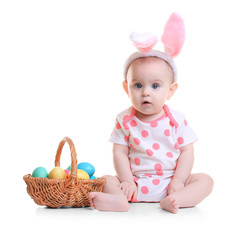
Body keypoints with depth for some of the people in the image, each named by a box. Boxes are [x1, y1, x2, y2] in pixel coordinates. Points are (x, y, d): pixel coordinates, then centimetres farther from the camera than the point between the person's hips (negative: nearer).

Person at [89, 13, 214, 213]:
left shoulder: (177, 120, -3)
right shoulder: (125, 121, -2)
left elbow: (186, 152, -2)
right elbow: (120, 153, -5)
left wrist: (178, 180, -12)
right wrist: (127, 181, -16)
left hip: (169, 181, 0)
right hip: (136, 182, 0)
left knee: (205, 180, -18)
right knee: (106, 181, -17)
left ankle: (172, 200, -40)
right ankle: (120, 199, -46)